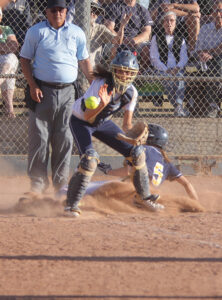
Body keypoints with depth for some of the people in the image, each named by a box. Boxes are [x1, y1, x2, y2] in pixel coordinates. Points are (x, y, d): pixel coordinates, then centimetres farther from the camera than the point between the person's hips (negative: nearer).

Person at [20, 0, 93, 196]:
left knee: (65, 139, 3)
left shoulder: (77, 33, 9)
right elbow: (25, 59, 4)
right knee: (39, 137, -3)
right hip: (43, 90, -2)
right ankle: (38, 181, 3)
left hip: (68, 92, 2)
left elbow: (84, 61, 15)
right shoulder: (36, 32, 3)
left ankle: (61, 182, 11)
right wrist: (32, 86, -7)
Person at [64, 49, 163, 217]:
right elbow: (87, 116, -35)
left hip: (103, 122, 6)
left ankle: (145, 196, 21)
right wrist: (102, 105, -53)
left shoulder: (131, 92, -15)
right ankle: (71, 204, -17)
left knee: (137, 152, 2)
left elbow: (127, 124, -6)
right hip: (81, 121, -6)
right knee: (89, 159, -28)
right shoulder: (102, 84, -33)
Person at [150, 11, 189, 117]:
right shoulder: (156, 38, 16)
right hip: (162, 70, -2)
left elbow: (184, 57, 11)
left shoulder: (180, 40, 23)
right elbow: (154, 58, 6)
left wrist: (178, 67, -10)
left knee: (180, 79, -33)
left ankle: (179, 105, -45)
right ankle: (179, 108, -41)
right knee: (169, 81, -34)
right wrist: (166, 69, -8)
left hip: (177, 70, 2)